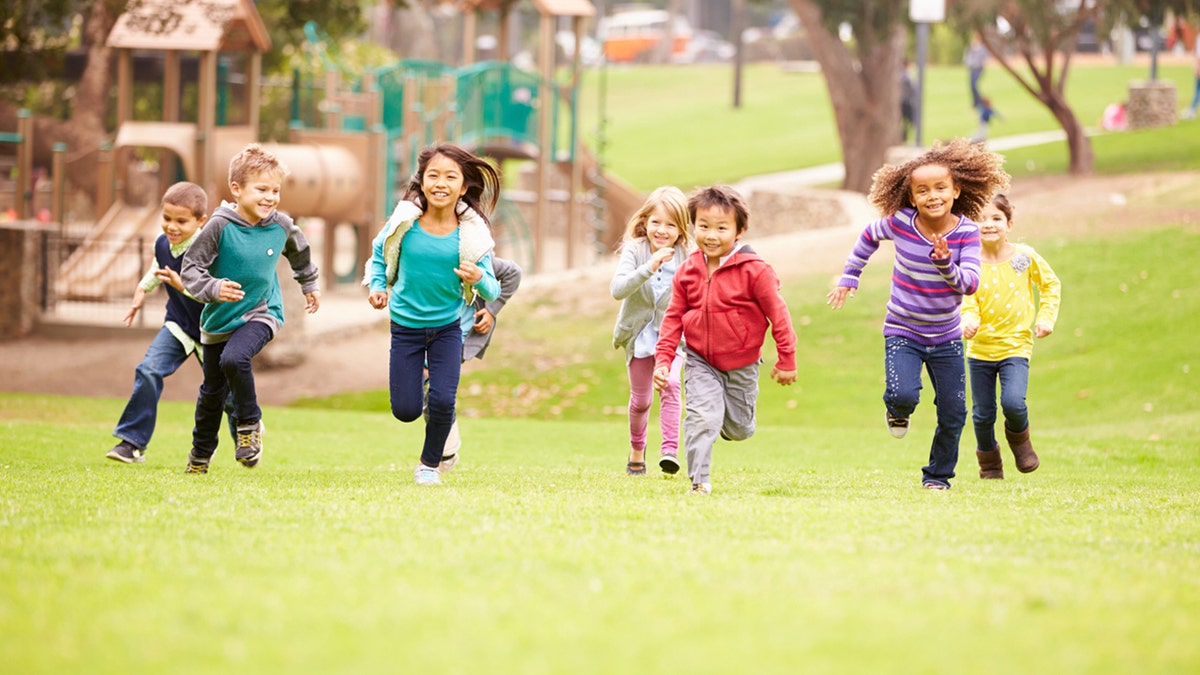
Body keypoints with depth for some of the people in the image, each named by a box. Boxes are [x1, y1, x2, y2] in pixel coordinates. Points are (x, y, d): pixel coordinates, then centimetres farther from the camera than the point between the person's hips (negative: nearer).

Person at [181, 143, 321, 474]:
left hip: (261, 313, -1)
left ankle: (249, 423, -9)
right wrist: (213, 288, -33)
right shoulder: (220, 226, -19)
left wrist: (309, 284, 27)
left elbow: (299, 251, 15)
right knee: (213, 390, 14)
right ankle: (201, 453, 36)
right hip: (219, 318, 1)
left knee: (234, 359, -31)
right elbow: (191, 267, -15)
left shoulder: (281, 226, -9)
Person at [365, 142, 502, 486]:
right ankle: (419, 380, 39)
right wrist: (377, 287, -12)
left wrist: (479, 278, -36)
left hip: (447, 327, 0)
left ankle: (430, 464, 18)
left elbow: (493, 290, -14)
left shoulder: (471, 233, -17)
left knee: (443, 403, -11)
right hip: (406, 326, 0)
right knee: (405, 410, 1)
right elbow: (379, 254, 4)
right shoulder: (405, 221, -16)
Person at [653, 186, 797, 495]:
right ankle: (699, 480, -7)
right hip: (700, 361, 1)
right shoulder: (687, 271, -6)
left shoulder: (754, 270, -18)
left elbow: (778, 314, -11)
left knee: (739, 429, 13)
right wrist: (663, 359, -5)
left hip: (741, 364, -1)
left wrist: (786, 361, -8)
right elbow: (674, 317, 2)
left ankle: (732, 420, 50)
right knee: (701, 417, -17)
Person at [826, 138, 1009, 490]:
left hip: (946, 338, 2)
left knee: (953, 414, 4)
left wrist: (945, 265, -36)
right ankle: (897, 411, 14)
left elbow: (971, 284, -19)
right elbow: (869, 238, 9)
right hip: (903, 332, -1)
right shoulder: (900, 223, -13)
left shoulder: (966, 232, -13)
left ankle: (938, 474, 29)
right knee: (903, 394, -25)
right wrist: (849, 277, 12)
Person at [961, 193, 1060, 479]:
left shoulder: (1024, 256, -4)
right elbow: (968, 301, -7)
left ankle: (1019, 438, 12)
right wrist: (969, 321, -28)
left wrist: (1046, 317, -1)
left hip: (1015, 345, -1)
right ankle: (989, 462, 33)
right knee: (983, 414, 7)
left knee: (1013, 402, -22)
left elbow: (1051, 285, 10)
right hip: (980, 347, 1)